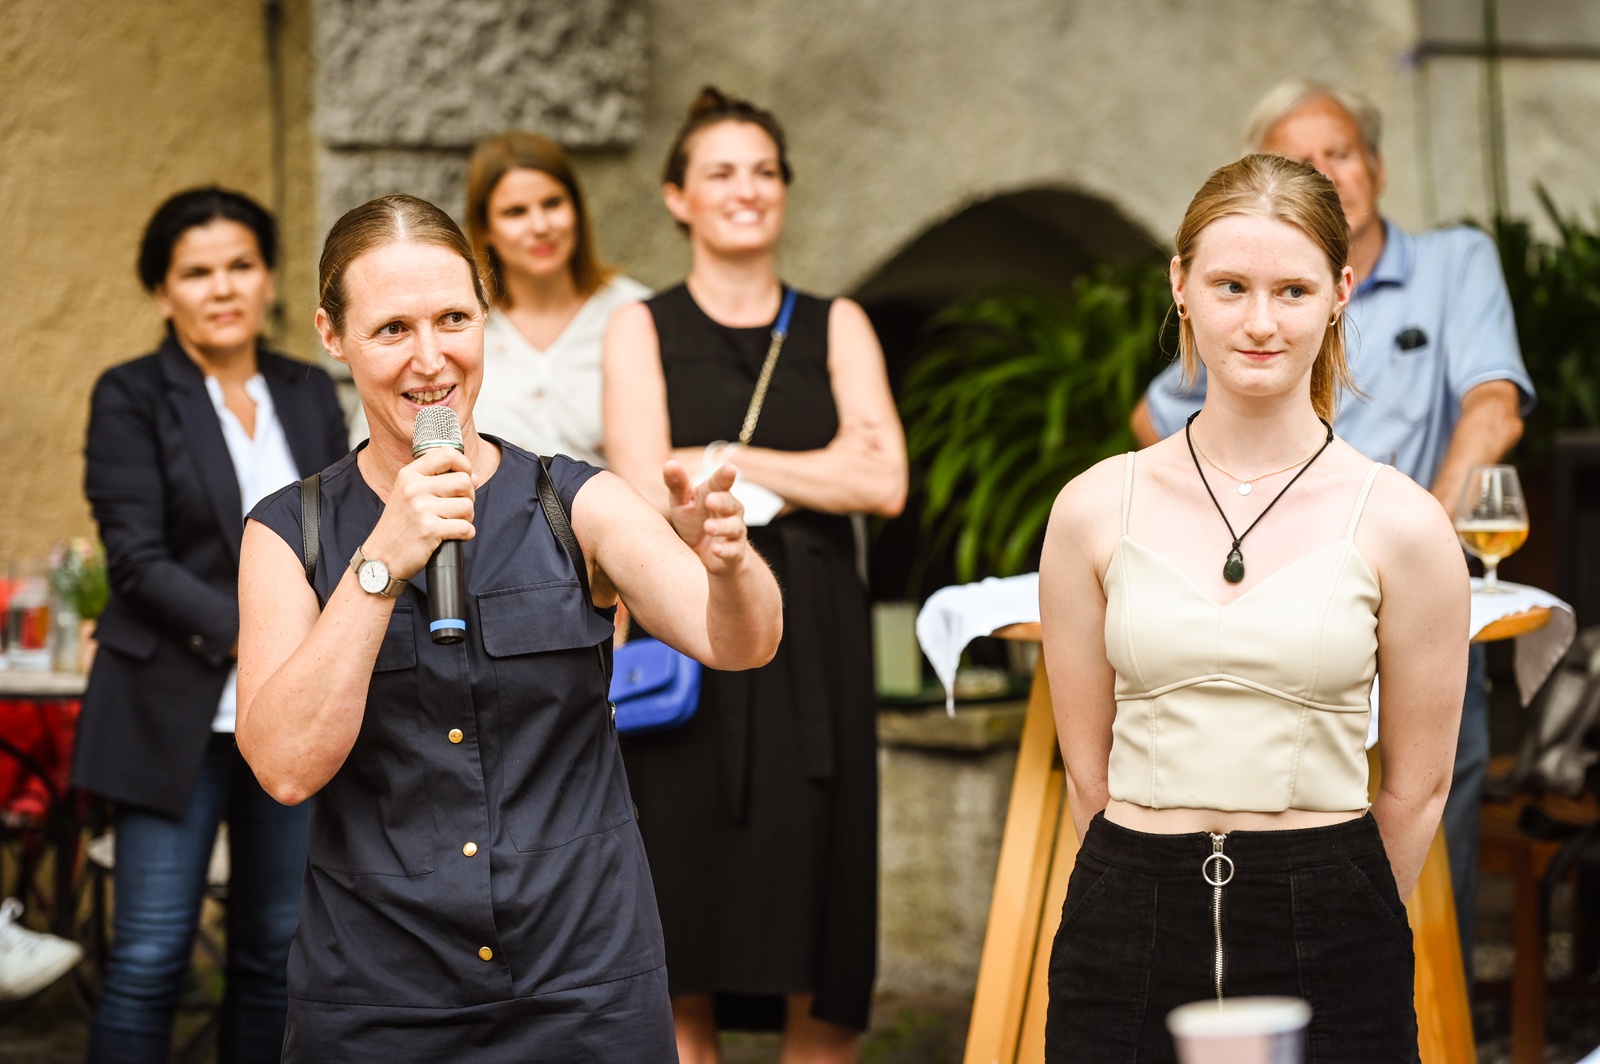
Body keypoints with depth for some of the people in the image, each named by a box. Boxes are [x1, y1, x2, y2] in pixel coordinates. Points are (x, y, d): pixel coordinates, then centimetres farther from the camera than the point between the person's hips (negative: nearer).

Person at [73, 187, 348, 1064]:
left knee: (277, 950, 7)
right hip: (177, 716, -4)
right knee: (152, 952, -5)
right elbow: (136, 559, -10)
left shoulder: (310, 393, 12)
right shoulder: (131, 398, -2)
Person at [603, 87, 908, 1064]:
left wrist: (724, 461, -5)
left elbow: (885, 484, -2)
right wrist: (818, 471, -5)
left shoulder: (836, 327, 12)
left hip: (814, 649, 2)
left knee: (820, 978, 1)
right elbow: (647, 491, -8)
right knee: (684, 971, -2)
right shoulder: (642, 330, 6)